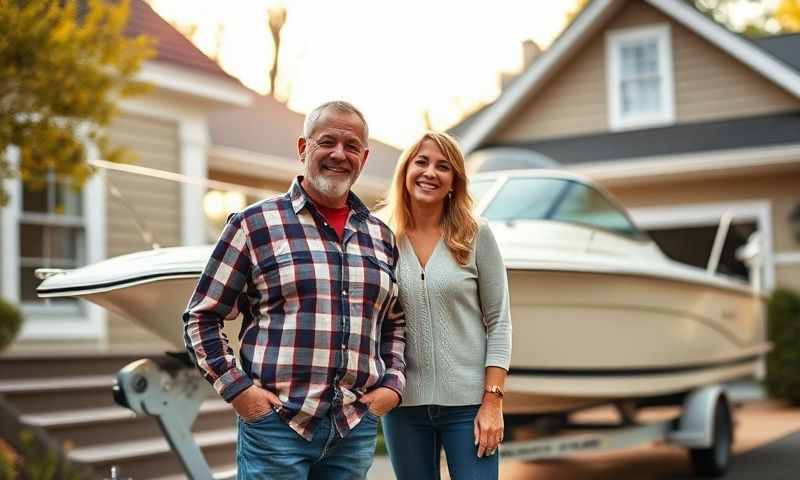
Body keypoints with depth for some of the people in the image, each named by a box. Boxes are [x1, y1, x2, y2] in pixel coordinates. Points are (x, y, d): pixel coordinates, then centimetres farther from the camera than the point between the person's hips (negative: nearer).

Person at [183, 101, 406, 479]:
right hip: (275, 423, -4)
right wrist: (236, 388, -8)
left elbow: (394, 323, 24)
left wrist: (393, 383, 9)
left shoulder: (381, 236, 13)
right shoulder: (255, 224, 0)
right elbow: (201, 317, 2)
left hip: (356, 428, 4)